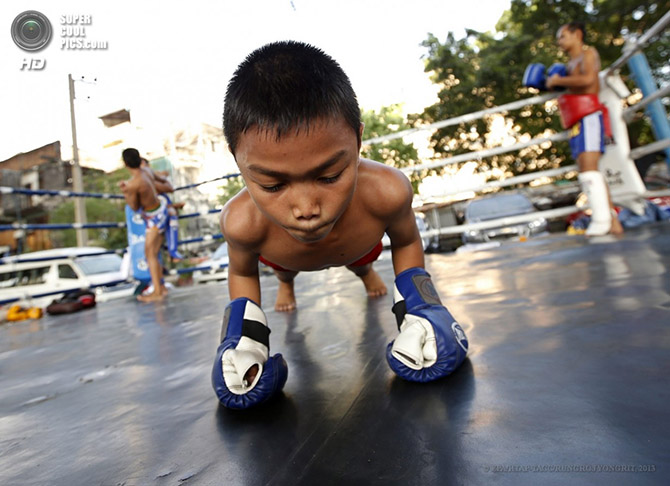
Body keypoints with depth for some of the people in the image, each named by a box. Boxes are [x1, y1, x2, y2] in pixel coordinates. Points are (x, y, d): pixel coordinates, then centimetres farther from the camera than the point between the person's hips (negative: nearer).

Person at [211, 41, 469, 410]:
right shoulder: (243, 222, -46)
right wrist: (245, 336, -28)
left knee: (360, 260, 35)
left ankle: (364, 272, 72)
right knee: (285, 268, 36)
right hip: (281, 249, 1)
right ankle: (287, 282, 73)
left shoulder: (385, 192, -47)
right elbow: (242, 272, -19)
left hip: (356, 246, 0)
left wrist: (417, 310, -30)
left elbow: (406, 242, -21)